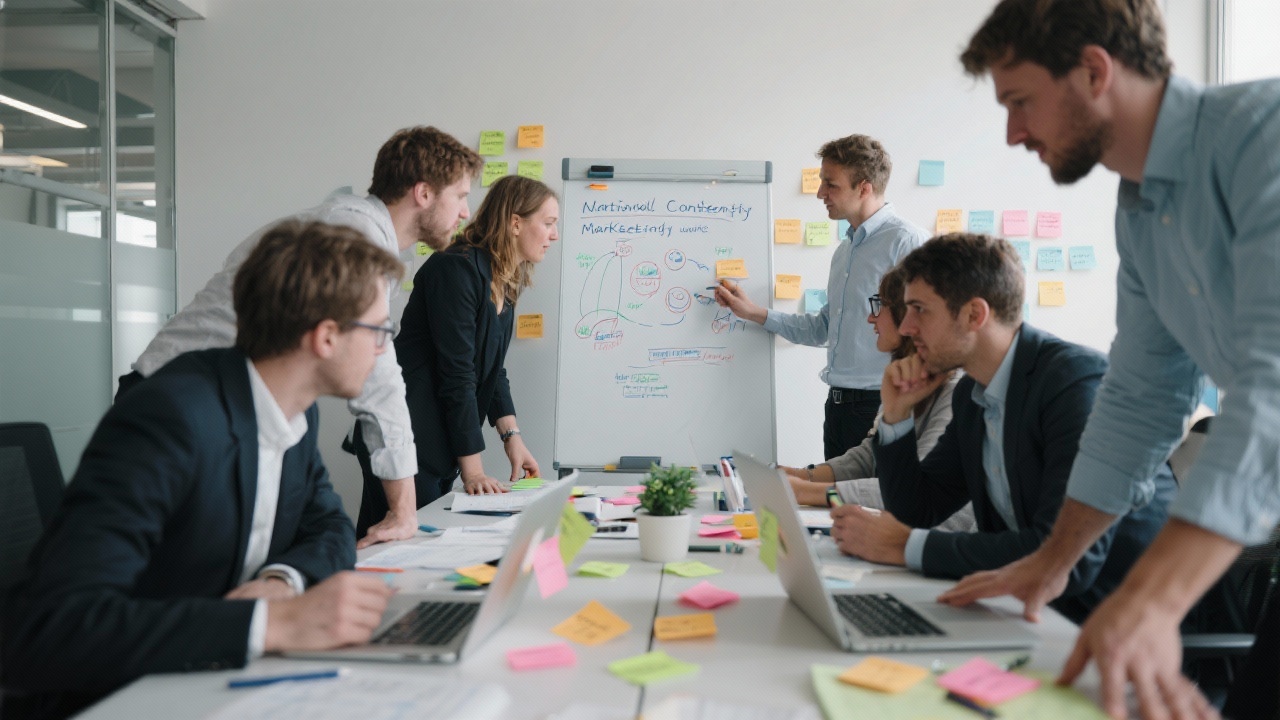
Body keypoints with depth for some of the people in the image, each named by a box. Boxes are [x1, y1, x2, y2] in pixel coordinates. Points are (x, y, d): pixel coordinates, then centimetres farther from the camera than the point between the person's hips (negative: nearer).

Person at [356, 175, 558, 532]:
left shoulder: (505, 283, 11)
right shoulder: (456, 269, -17)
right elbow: (457, 373, -20)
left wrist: (511, 435, 2)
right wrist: (473, 468, -18)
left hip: (442, 448, 9)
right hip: (406, 444, -9)